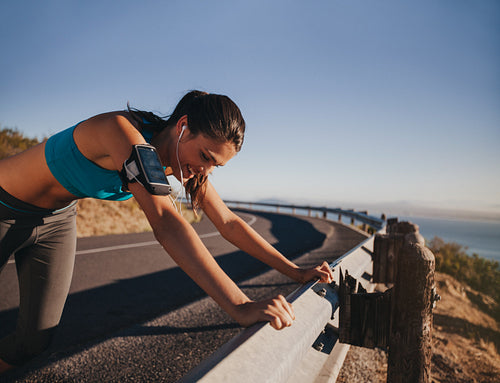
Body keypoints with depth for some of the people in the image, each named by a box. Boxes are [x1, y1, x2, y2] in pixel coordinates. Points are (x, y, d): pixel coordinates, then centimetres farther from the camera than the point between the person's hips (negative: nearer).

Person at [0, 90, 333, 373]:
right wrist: (240, 308, -55)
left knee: (35, 340, 3)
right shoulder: (122, 129, -38)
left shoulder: (188, 165, -14)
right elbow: (165, 223, -49)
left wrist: (297, 273, -15)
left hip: (56, 219, 5)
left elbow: (229, 223, -11)